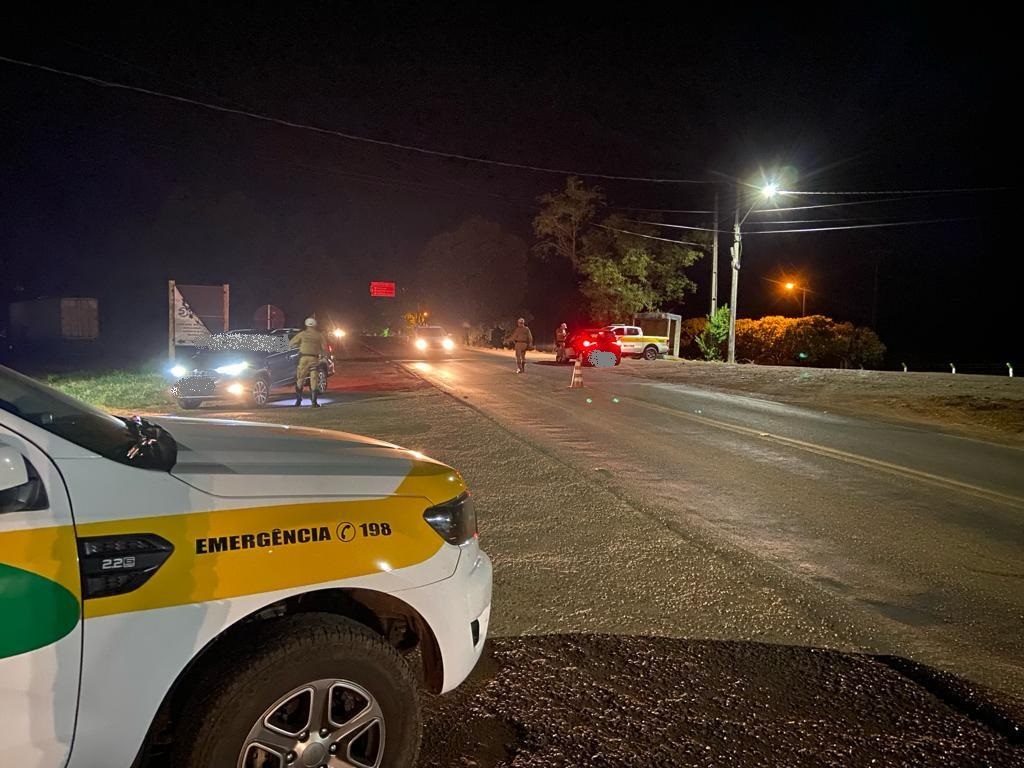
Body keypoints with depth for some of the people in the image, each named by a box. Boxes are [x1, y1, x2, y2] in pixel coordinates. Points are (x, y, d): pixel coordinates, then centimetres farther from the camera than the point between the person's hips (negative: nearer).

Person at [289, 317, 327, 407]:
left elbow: (291, 344, 7)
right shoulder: (319, 335, 6)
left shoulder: (302, 334, 4)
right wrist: (321, 354, 23)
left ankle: (298, 400, 9)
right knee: (314, 380, 2)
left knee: (300, 380, 10)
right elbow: (324, 348, 5)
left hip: (304, 358, 0)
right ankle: (314, 402, -3)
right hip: (314, 359, 0)